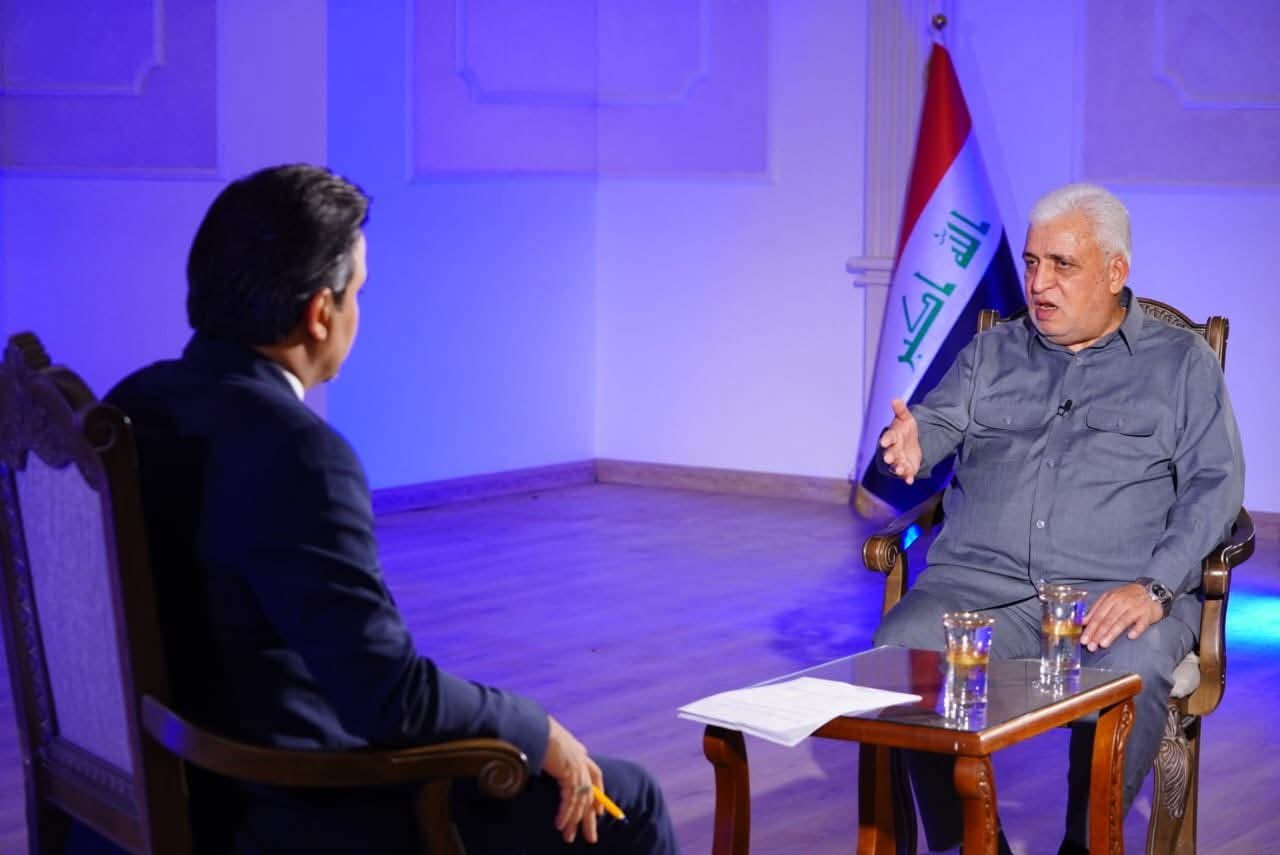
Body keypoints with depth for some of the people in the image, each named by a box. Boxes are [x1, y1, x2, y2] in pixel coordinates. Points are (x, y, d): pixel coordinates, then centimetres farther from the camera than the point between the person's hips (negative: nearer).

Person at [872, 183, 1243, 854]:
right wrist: (908, 444, -18)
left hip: (1120, 591, -2)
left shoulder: (1180, 362, 14)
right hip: (980, 580, 3)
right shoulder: (993, 353, 23)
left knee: (1129, 673, -36)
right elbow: (937, 422, 10)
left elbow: (1214, 484, 4)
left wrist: (1156, 587, -13)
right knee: (903, 647, -28)